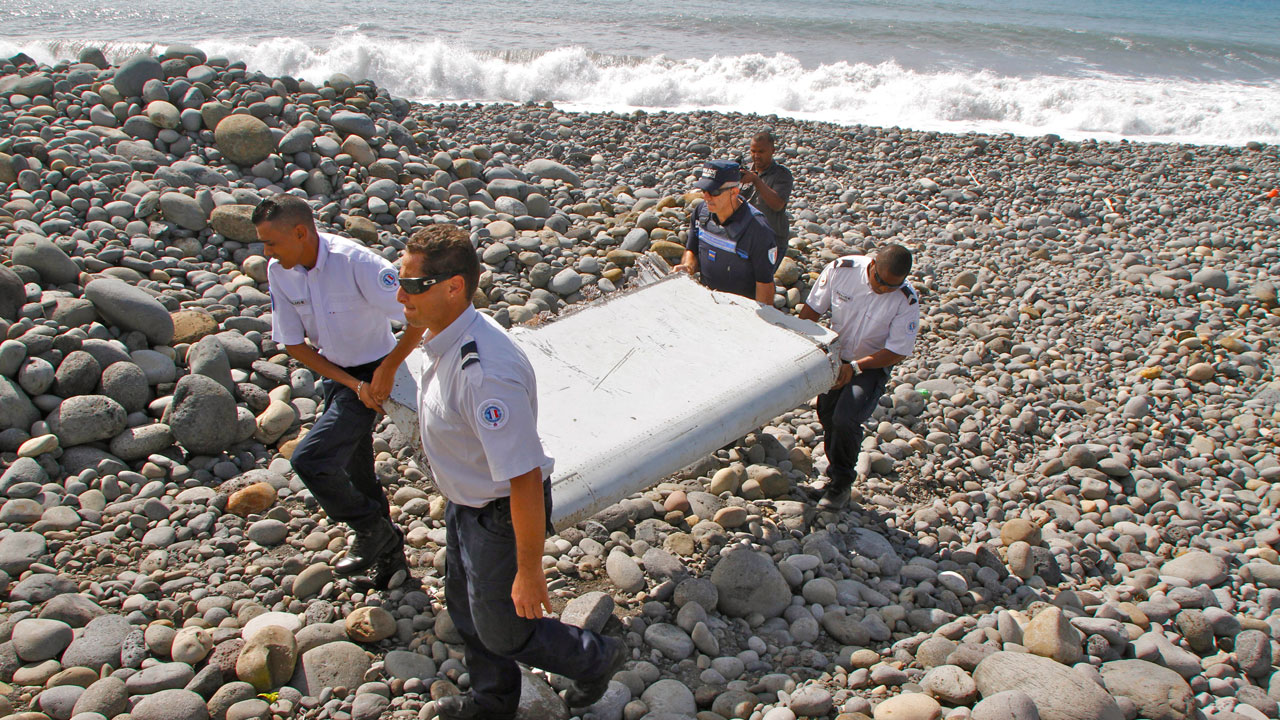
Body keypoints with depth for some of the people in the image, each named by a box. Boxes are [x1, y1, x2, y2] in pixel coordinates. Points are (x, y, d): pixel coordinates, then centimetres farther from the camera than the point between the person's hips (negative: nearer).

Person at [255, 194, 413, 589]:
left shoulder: (356, 262, -27)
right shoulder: (278, 272, -8)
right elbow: (294, 344, -2)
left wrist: (387, 371, -20)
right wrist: (353, 384, -9)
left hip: (371, 373, -7)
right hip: (335, 374, 7)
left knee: (309, 459, -17)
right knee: (355, 471, 18)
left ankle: (373, 530, 7)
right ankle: (389, 554, 38)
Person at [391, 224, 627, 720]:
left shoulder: (484, 373, -39)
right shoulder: (444, 337, -8)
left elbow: (525, 479, -34)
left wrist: (529, 570, -25)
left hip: (501, 515, -9)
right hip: (465, 501, 9)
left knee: (503, 630, 14)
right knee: (465, 609, 28)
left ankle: (596, 659, 42)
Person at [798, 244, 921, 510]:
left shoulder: (906, 301, -22)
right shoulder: (840, 269, -17)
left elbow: (897, 353, -17)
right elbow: (813, 308, -4)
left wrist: (854, 367, -26)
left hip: (873, 365, -3)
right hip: (836, 356, 4)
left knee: (846, 420, -20)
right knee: (827, 416, 4)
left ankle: (841, 484, 3)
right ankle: (835, 475, 30)